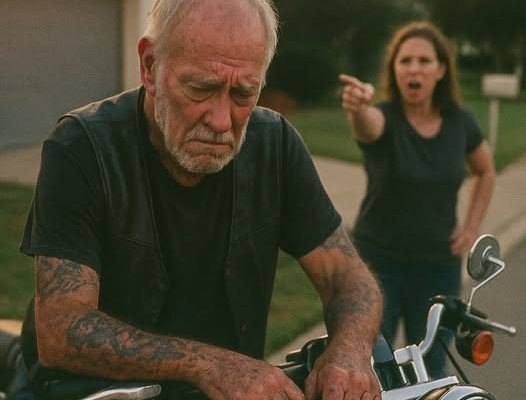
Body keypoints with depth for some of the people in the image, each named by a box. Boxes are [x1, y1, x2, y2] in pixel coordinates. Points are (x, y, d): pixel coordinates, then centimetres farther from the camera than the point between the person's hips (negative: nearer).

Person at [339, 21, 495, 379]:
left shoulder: (459, 122, -3)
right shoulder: (384, 117, -15)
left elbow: (486, 172, 16)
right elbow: (368, 123, -42)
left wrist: (473, 224, 3)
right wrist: (358, 108, -65)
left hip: (438, 267, 3)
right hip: (378, 264, -3)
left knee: (429, 371, 12)